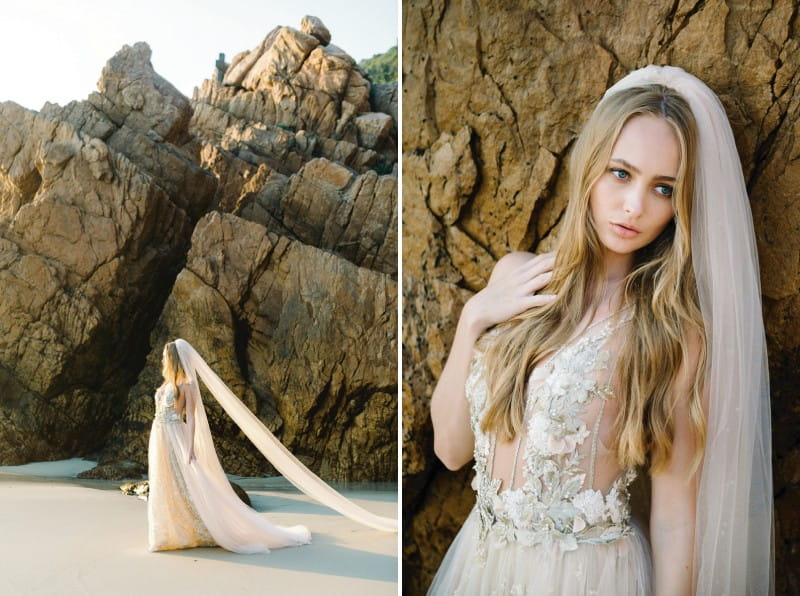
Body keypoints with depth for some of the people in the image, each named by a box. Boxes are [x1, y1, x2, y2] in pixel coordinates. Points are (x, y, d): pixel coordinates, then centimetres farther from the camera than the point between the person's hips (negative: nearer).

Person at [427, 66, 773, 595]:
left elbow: (674, 515, -13)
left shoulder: (673, 328, -17)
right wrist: (473, 319, -14)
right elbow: (452, 447, -4)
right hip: (482, 552, 4)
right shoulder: (517, 277, -5)